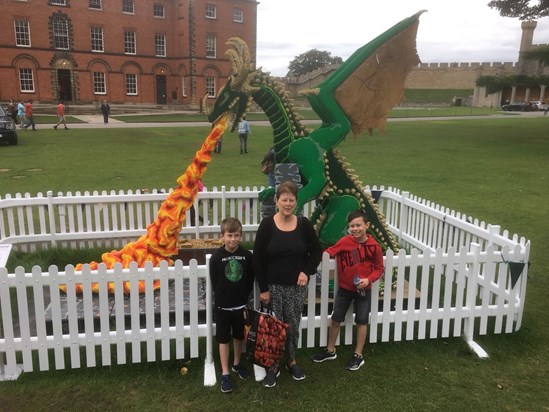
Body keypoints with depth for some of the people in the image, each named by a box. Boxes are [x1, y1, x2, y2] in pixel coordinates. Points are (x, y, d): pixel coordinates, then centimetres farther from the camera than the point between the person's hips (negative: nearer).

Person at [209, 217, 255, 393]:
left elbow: (250, 280, 0)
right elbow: (214, 283, -6)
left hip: (241, 305, 2)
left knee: (239, 336, 19)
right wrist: (222, 299, -5)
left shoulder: (247, 255, -7)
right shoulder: (216, 257, -12)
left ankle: (237, 363, 40)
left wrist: (244, 299, -4)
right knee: (224, 339, 8)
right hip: (223, 306, -2)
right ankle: (225, 374, 18)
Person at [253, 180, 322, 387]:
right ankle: (273, 365, 25)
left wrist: (307, 271, -8)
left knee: (293, 326, 13)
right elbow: (258, 259, -7)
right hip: (273, 286, -2)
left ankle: (291, 360, 36)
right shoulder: (267, 225, -9)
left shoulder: (304, 224, -3)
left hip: (297, 286, 2)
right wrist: (263, 288, -9)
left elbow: (316, 251, 8)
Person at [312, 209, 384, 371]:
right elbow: (330, 252, -6)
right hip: (344, 288, 1)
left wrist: (368, 279, -18)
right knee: (335, 319, 10)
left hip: (364, 289, -1)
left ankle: (358, 355, 27)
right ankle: (330, 351, 29)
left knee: (361, 322, 10)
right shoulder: (345, 241, -14)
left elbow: (379, 268, -5)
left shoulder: (374, 246, -14)